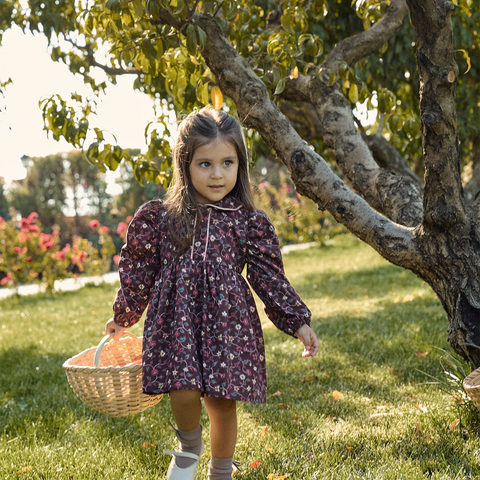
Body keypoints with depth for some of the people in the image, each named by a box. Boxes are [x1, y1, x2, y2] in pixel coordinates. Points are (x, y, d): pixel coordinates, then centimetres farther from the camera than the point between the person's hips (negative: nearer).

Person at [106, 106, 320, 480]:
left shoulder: (249, 222, 0)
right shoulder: (158, 218, 1)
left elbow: (269, 277, 5)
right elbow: (140, 271, 12)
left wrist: (297, 321, 1)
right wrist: (123, 317, 21)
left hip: (229, 321, 1)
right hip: (177, 319, 0)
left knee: (222, 402, 5)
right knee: (184, 393, -15)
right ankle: (189, 446, 21)